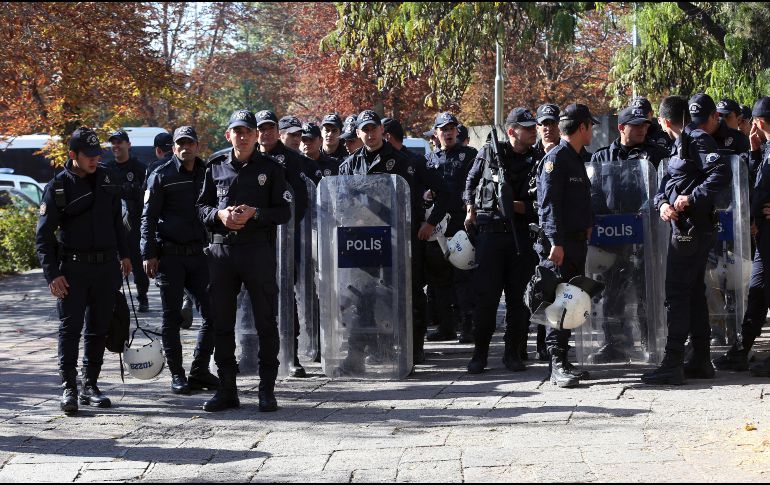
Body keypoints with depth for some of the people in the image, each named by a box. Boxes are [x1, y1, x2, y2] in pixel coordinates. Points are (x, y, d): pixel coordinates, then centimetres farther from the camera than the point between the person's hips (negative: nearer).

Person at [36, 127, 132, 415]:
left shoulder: (105, 178, 7)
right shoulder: (58, 186, -7)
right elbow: (43, 234, -7)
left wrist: (124, 254, 19)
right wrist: (52, 274, -14)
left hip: (107, 267, 5)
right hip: (73, 268, -4)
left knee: (99, 329, 8)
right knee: (70, 327, -7)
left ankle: (90, 386, 16)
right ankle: (69, 389, -3)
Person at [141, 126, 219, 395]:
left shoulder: (206, 173, 10)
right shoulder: (161, 176, -1)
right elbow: (148, 217, -2)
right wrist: (149, 254, -9)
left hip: (199, 253, 4)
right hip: (169, 255, -4)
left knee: (213, 312, 1)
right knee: (171, 317, 2)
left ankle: (199, 371, 12)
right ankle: (177, 375, 10)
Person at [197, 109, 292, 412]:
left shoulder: (271, 168, 3)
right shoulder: (216, 167, 11)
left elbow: (284, 212, 0)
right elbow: (201, 207, 14)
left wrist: (254, 213, -14)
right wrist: (220, 214, -7)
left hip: (258, 250, -3)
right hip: (221, 250, 3)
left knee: (266, 322, 0)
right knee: (221, 323, 6)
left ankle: (267, 390, 7)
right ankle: (227, 389, 14)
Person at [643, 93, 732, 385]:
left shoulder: (696, 139, -9)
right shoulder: (684, 141, 18)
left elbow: (722, 173, -22)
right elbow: (667, 181, 15)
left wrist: (692, 199, -22)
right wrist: (663, 203, -6)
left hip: (689, 228, -9)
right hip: (699, 229, 9)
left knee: (677, 295, -9)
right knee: (695, 293, 13)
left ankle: (673, 365, -9)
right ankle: (701, 361, 18)